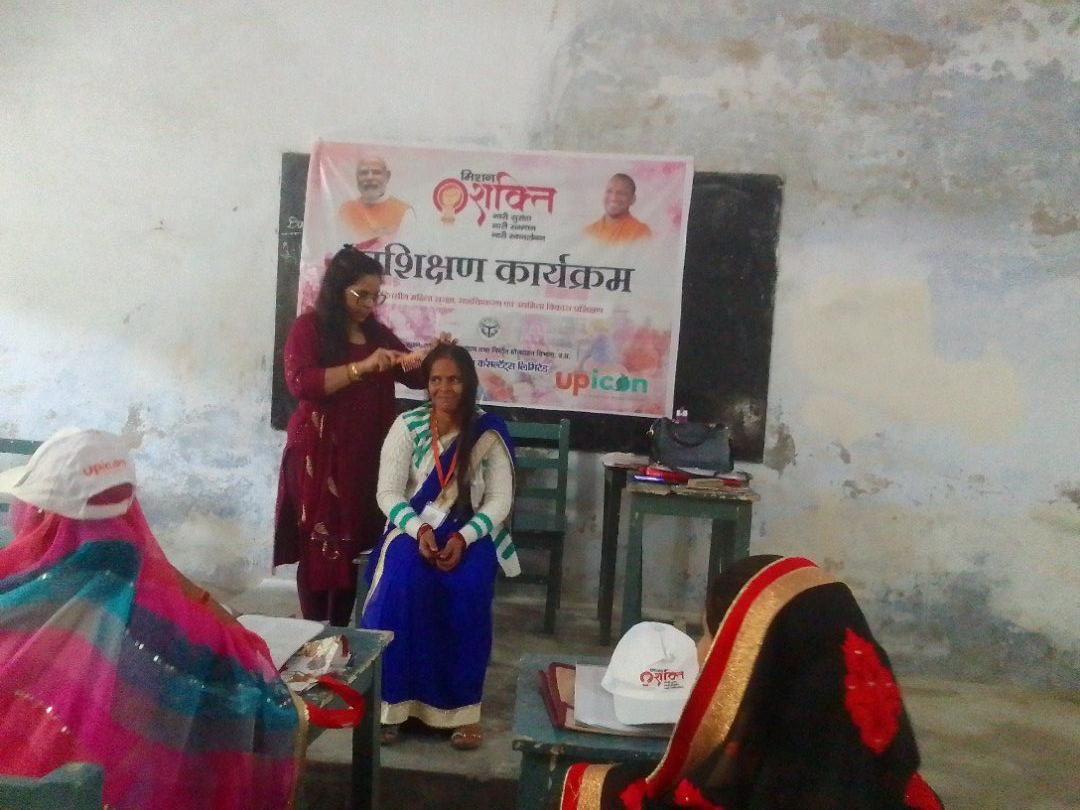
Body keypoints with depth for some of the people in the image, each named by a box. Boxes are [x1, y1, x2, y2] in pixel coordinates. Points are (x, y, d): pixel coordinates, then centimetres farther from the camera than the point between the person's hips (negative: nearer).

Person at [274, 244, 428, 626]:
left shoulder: (378, 333, 13)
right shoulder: (308, 327, -3)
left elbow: (416, 377, 17)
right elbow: (299, 382, -18)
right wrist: (363, 366, -24)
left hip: (366, 456, 5)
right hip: (319, 455, -5)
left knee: (354, 545, 6)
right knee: (317, 546, -2)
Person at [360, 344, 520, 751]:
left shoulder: (489, 433, -3)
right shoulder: (407, 425, -2)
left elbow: (500, 500, -5)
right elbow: (388, 493, -5)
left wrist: (462, 539, -20)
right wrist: (419, 529, -23)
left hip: (471, 532, 0)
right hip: (414, 527, 1)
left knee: (468, 591, -31)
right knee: (403, 584, -32)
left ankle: (462, 708, -15)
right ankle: (393, 702, -17)